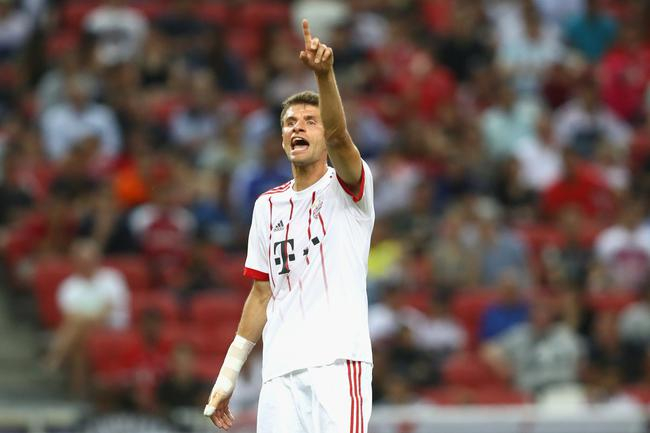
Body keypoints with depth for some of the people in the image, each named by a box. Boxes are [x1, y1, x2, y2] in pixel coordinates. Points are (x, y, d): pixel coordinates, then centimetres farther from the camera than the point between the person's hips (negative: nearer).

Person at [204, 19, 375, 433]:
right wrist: (228, 374, 18)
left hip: (338, 359, -5)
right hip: (280, 369, 5)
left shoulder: (346, 188, 3)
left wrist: (325, 75, -36)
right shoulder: (268, 206, 19)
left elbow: (338, 136, -19)